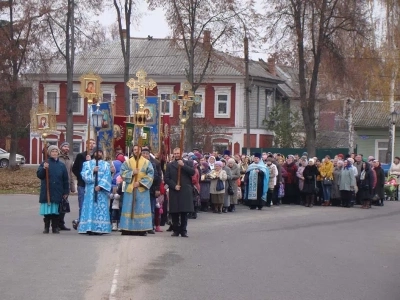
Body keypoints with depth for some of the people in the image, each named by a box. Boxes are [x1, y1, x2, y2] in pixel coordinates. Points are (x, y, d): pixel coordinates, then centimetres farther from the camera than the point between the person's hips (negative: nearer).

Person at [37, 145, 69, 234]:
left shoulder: (61, 165, 7)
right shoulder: (44, 163, 2)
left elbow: (65, 179, 9)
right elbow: (39, 175, -5)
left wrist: (66, 192, 6)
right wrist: (44, 168, -22)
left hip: (57, 192, 1)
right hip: (46, 192, -1)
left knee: (55, 211, 2)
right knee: (47, 211, 1)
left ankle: (55, 227, 10)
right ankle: (46, 227, 10)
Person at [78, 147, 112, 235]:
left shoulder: (106, 164, 13)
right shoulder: (87, 164, 14)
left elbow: (107, 177, 0)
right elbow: (83, 174, 0)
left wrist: (100, 186, -13)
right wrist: (92, 171, -13)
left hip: (101, 190, 0)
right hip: (90, 190, 0)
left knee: (101, 208, -4)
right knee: (90, 207, -5)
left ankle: (100, 228, -5)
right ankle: (90, 228, -7)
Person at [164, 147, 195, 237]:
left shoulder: (188, 163, 11)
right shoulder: (170, 165, 13)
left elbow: (192, 172, -6)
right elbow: (166, 178, 6)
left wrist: (183, 165, -13)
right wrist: (174, 186, -7)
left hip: (185, 191, -1)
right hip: (174, 192, 1)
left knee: (184, 212, -1)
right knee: (174, 212, 0)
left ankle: (183, 231, 4)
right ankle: (176, 230, 8)